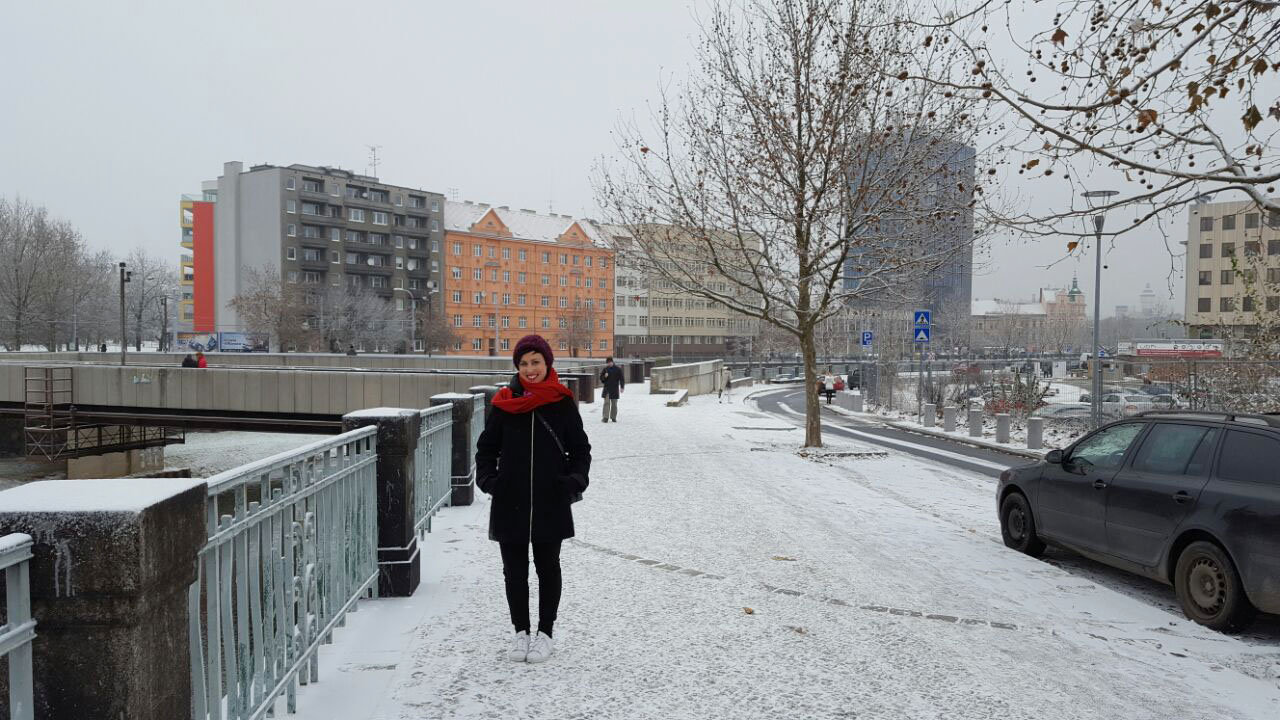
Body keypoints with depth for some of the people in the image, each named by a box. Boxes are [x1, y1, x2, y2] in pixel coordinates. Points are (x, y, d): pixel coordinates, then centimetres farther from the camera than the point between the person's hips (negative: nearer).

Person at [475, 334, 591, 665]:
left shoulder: (562, 403, -2)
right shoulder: (504, 404, 1)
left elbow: (580, 449, 6)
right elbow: (486, 447, 10)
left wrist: (575, 479, -10)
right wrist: (487, 478, -6)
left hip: (550, 504, -1)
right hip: (509, 503, 1)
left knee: (547, 568, 10)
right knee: (515, 570, 10)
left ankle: (545, 633, 23)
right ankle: (520, 632, 26)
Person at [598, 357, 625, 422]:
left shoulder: (618, 369, 0)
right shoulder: (605, 369, 5)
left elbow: (621, 379, 1)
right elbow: (601, 378, 9)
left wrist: (622, 387, -7)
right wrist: (604, 376, -12)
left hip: (615, 390, 0)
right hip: (607, 389, 0)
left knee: (614, 404, 7)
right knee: (606, 403, -7)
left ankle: (613, 417, 18)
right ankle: (605, 417, -11)